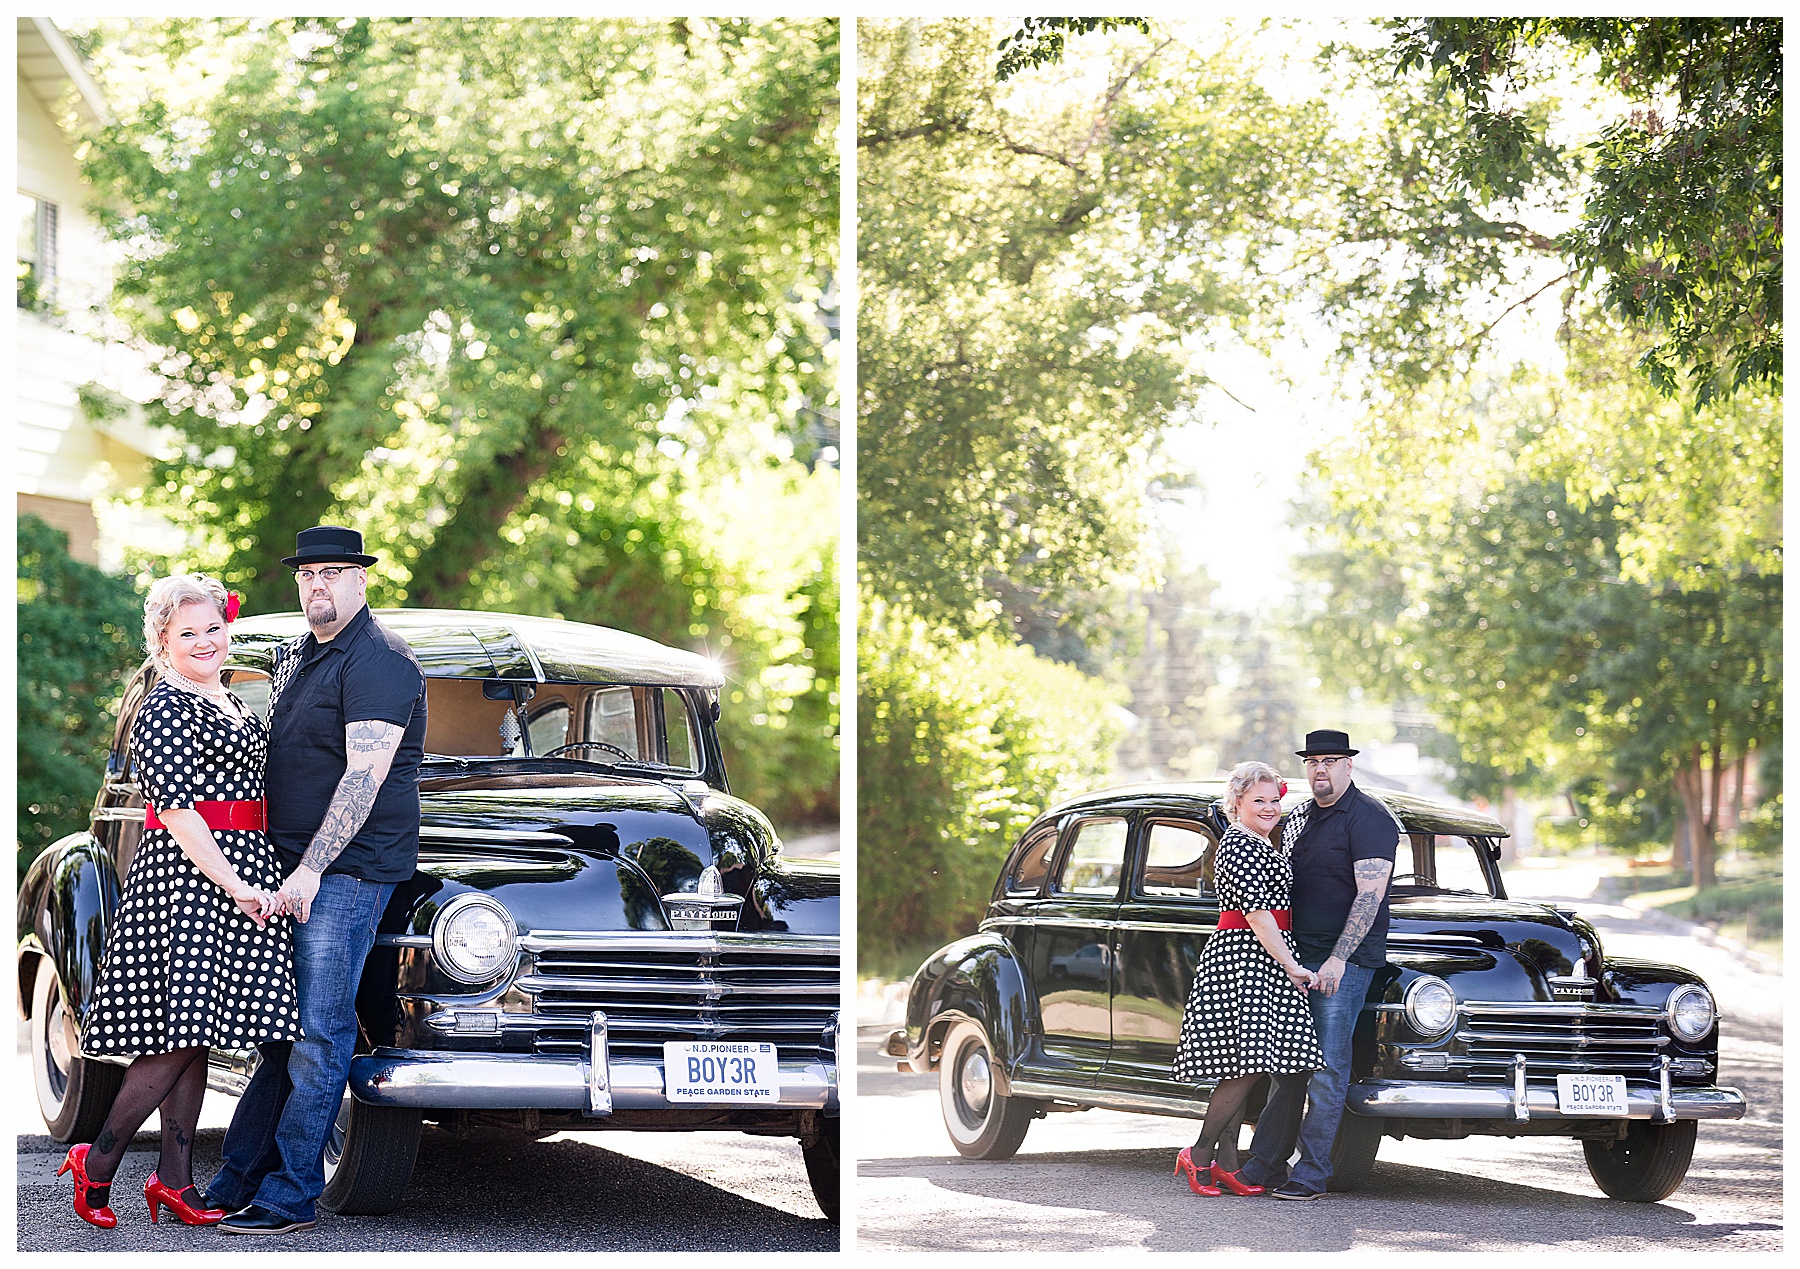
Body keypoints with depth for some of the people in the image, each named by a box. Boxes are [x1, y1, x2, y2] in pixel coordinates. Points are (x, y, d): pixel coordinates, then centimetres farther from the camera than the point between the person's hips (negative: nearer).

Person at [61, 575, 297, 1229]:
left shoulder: (230, 702, 18)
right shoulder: (166, 708, -10)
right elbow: (175, 811, -17)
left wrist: (257, 884, 18)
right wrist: (236, 887, -21)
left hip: (237, 872, 9)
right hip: (186, 875, -9)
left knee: (195, 1034, 8)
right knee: (181, 1033, -10)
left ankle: (175, 1178, 10)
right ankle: (97, 1165, 0)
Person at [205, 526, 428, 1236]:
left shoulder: (377, 660, -13)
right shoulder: (297, 654, 16)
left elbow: (365, 776, -20)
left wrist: (312, 869, -23)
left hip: (349, 868, -9)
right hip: (295, 864, 9)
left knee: (318, 1030, -7)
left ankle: (291, 1195, -4)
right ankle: (239, 1178, 15)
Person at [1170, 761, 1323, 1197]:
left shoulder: (1257, 844, 20)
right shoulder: (1239, 846, -12)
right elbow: (1256, 912, -18)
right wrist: (1290, 965, -17)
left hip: (1260, 961, 10)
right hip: (1244, 958, -10)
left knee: (1243, 1068, 7)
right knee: (1248, 1062, -14)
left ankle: (1226, 1161, 7)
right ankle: (1201, 1153, -7)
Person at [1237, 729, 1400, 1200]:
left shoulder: (1369, 818, -9)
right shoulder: (1298, 817, 16)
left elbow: (1369, 894, -17)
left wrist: (1338, 958, -23)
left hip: (1344, 961, -7)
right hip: (1295, 958, 7)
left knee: (1327, 1068, -6)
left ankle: (1311, 1175, -3)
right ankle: (1263, 1166, 12)